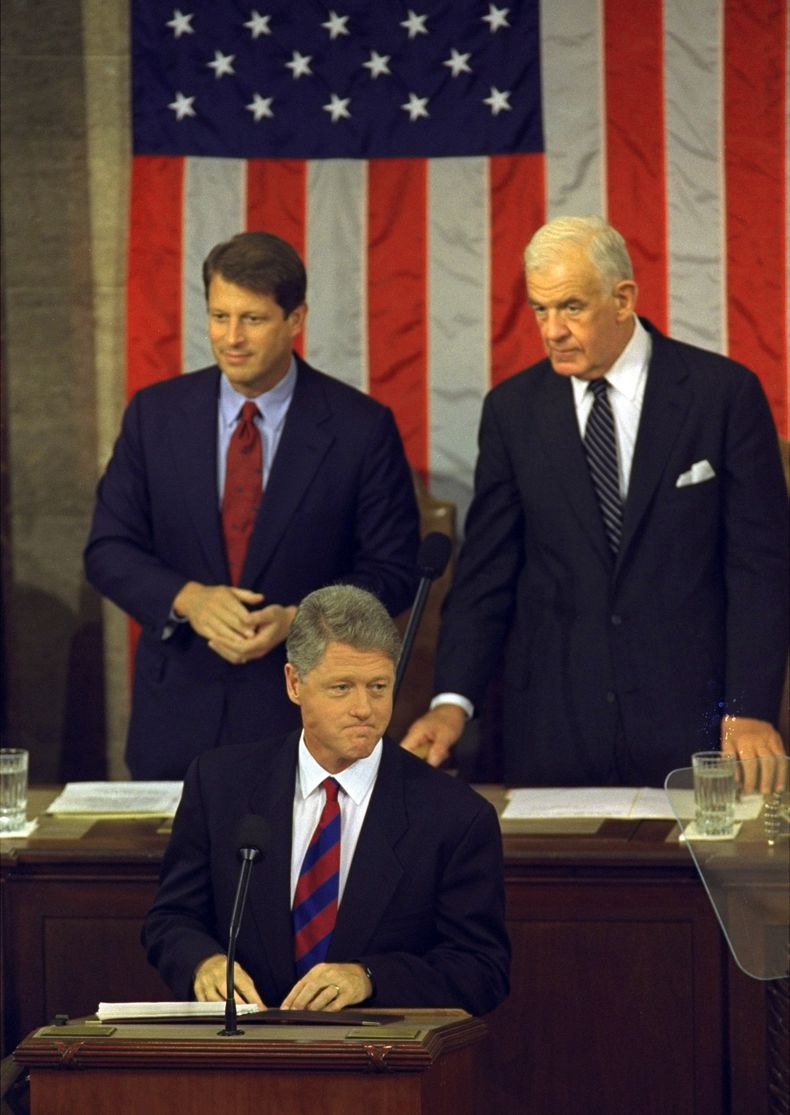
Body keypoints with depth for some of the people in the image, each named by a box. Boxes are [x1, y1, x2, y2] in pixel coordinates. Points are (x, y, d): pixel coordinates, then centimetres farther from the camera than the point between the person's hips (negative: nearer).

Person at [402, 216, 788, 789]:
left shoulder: (724, 392, -2)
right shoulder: (512, 409, 6)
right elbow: (486, 570, 6)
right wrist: (453, 700, -8)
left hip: (689, 720, -2)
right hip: (553, 731, 2)